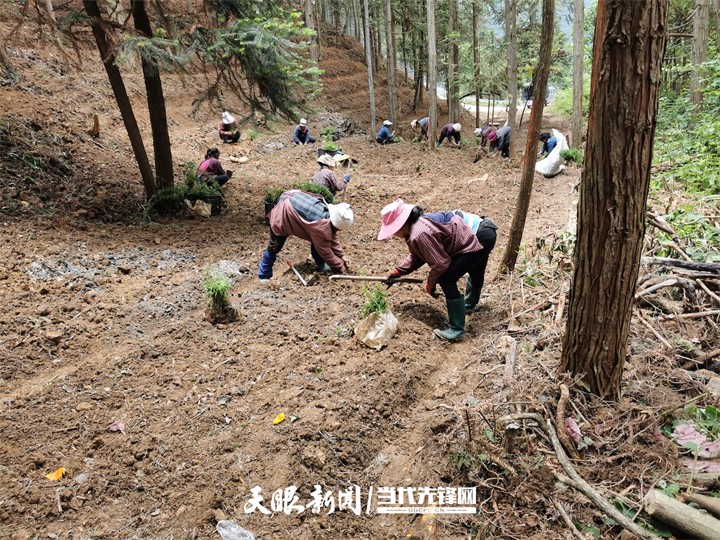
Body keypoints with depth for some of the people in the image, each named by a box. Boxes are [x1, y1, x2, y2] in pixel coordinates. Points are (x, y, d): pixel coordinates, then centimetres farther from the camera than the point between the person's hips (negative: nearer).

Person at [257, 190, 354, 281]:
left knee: (317, 240, 1)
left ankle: (321, 264, 17)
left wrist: (342, 256, 4)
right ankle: (264, 276, 20)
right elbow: (325, 251, -21)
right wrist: (340, 265, -9)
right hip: (283, 213, -8)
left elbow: (332, 237, 5)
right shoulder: (321, 226, -35)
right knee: (274, 247, 4)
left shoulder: (331, 212, -10)